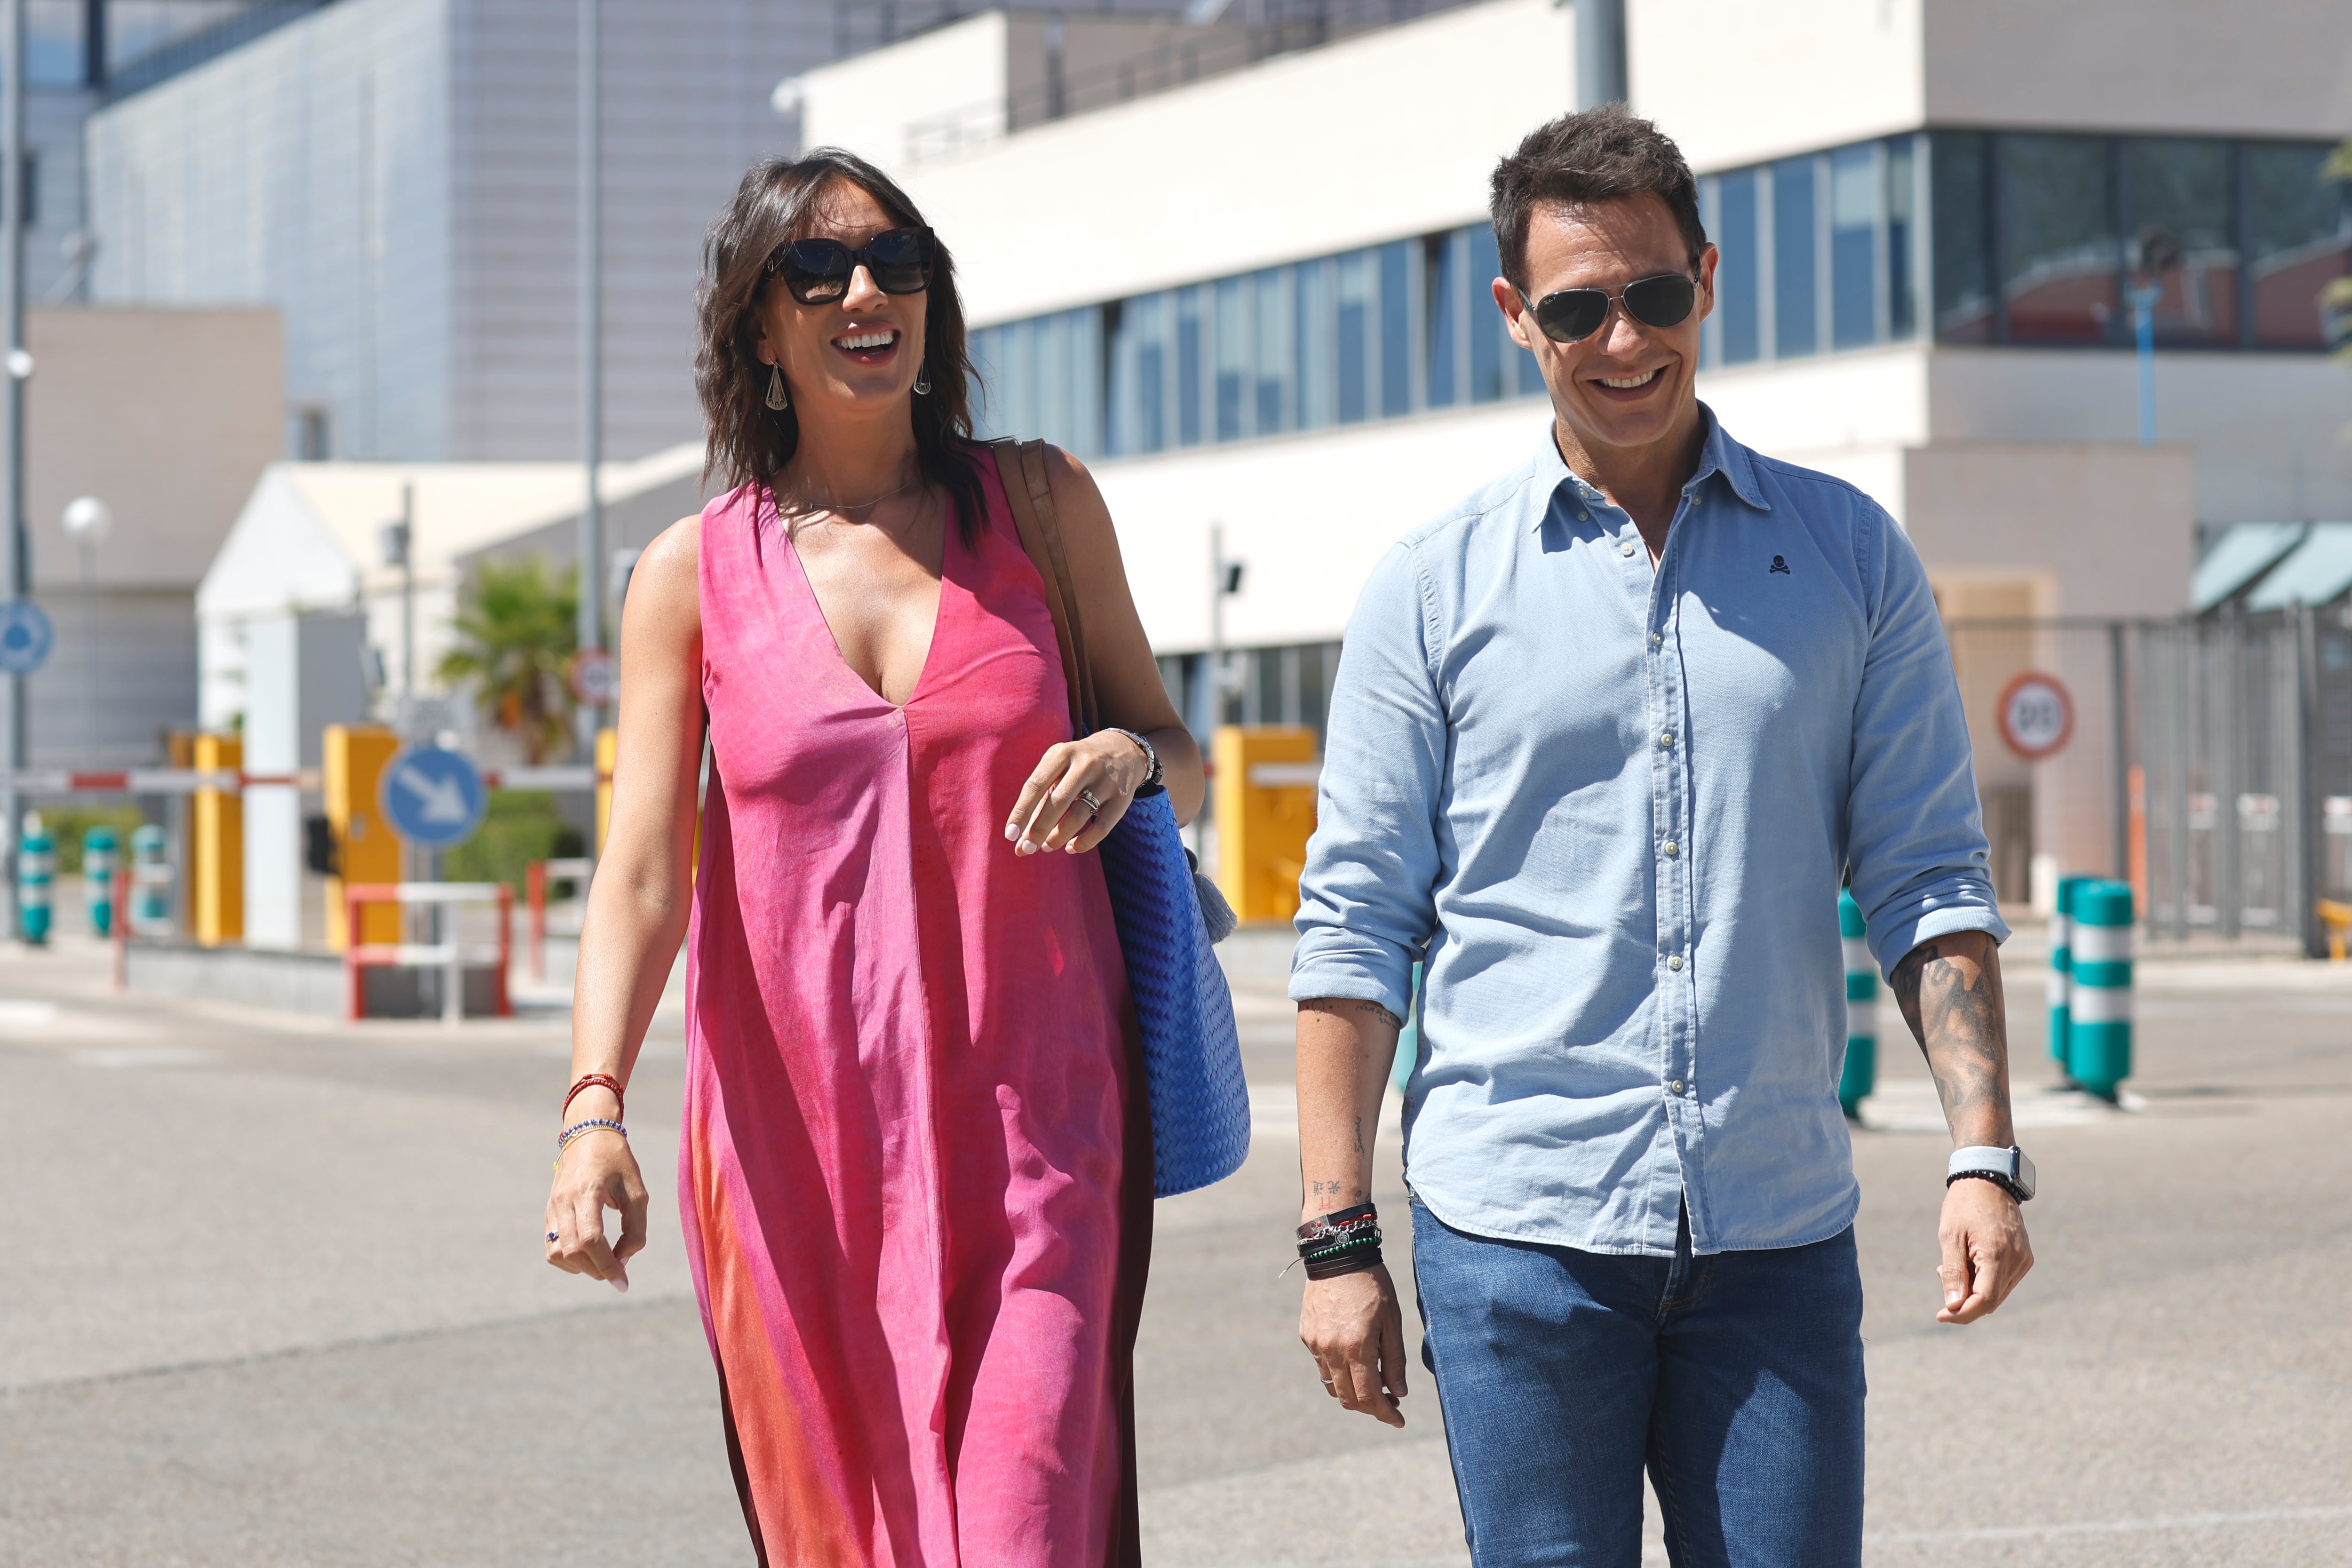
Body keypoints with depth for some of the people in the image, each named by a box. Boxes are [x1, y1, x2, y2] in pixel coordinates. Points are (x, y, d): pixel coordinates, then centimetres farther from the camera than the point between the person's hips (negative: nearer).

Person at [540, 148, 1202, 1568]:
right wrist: (596, 1108, -19)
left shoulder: (1041, 507, 7)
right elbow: (643, 872, -4)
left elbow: (1183, 760, 16)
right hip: (798, 1140, 1)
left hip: (1034, 1129, -1)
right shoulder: (694, 577, 5)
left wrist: (1129, 757, -9)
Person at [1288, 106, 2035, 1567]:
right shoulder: (1435, 588, 4)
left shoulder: (1851, 556, 9)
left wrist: (1985, 1152, -4)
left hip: (1779, 1236, 1)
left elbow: (1929, 880, 8)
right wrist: (1339, 1240, -1)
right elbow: (1356, 926, 4)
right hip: (1518, 1232, -1)